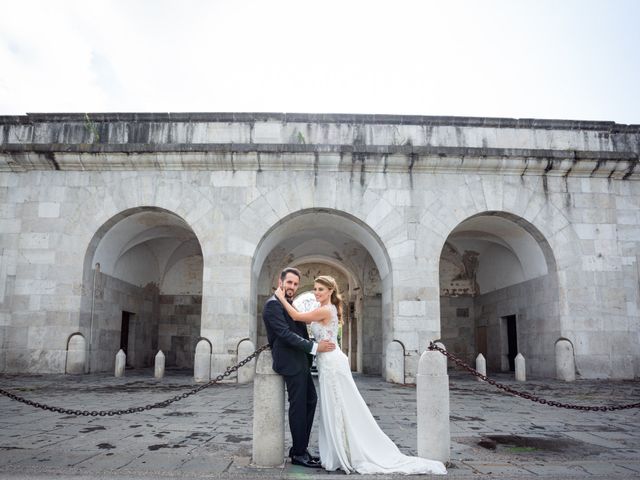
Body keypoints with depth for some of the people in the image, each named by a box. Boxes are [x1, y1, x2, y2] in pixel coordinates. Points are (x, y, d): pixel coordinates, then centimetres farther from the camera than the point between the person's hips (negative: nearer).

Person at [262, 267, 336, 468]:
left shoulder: (289, 305, 17)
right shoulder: (273, 305, -13)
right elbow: (285, 334, -21)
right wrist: (315, 347, -20)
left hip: (300, 362, 10)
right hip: (290, 363, -10)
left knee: (310, 400, 14)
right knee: (298, 405, -3)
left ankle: (300, 448, 24)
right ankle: (299, 454, 10)